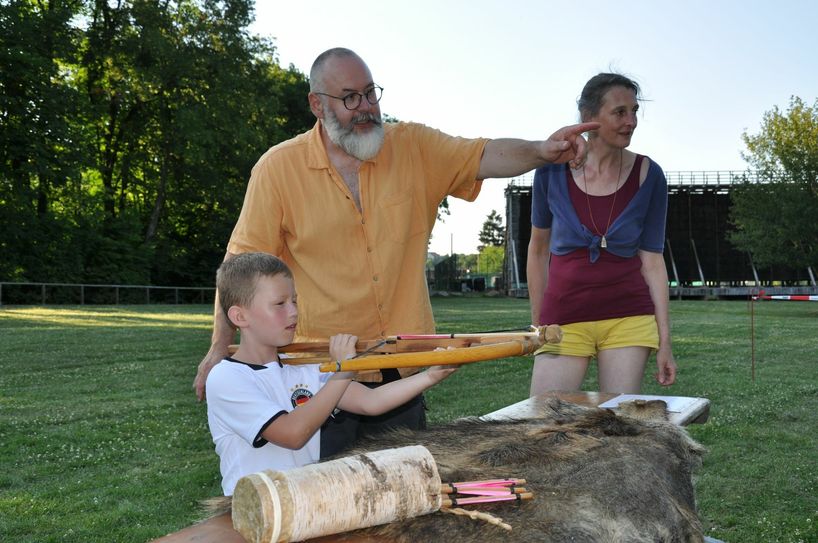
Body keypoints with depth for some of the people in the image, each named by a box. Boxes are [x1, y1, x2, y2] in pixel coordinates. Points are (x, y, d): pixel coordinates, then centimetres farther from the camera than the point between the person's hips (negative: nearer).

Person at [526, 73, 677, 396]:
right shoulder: (553, 168, -5)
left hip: (628, 318, 1)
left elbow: (652, 260, 1)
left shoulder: (648, 176, -3)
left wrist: (664, 340, 0)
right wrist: (537, 323, 11)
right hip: (564, 317, 0)